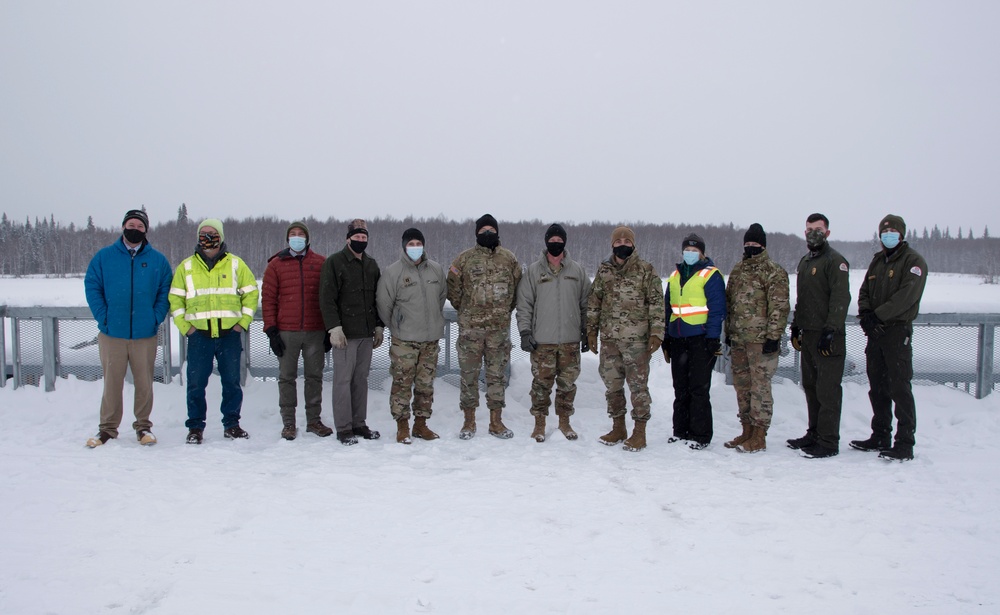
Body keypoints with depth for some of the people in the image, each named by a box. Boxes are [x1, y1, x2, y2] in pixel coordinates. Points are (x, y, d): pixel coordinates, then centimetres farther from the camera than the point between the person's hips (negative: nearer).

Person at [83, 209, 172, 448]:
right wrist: (102, 317, -5)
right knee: (112, 383, 5)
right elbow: (92, 286, 4)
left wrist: (156, 318, -5)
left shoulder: (157, 260, 6)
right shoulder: (104, 256, 5)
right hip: (112, 333, 0)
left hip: (145, 334, 0)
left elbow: (165, 292, 6)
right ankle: (108, 428, 17)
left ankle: (143, 426, 19)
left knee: (144, 383, 6)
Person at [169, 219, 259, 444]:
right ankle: (195, 427, 12)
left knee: (232, 382, 5)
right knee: (196, 383, 1)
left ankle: (232, 425, 16)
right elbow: (175, 299, 9)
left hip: (230, 334, 0)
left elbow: (251, 293, 8)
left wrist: (243, 322, -1)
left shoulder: (236, 264, 7)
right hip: (199, 334, 0)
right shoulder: (186, 266, 9)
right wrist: (184, 326, -2)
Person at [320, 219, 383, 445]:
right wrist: (334, 327, -17)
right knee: (343, 380, -1)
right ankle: (344, 428, 6)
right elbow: (327, 298, -11)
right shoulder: (334, 262, -5)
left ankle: (359, 423, 18)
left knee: (361, 379, 10)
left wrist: (378, 326, 16)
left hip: (366, 333, 6)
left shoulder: (371, 264, 15)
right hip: (345, 333, -6)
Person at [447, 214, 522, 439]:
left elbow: (518, 287, 14)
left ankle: (496, 422, 17)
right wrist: (466, 310, 7)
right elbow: (453, 288, 5)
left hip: (500, 327, 2)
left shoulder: (509, 258, 7)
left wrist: (505, 310, 11)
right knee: (469, 374, 4)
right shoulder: (464, 259, 1)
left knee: (497, 375, 8)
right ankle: (469, 422, 15)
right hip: (470, 327, -1)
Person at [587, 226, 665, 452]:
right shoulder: (604, 270, 9)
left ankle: (639, 431, 11)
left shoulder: (646, 270, -2)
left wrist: (656, 332, -9)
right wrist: (591, 330, 10)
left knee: (638, 384, 0)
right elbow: (593, 302, 14)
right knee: (612, 384, 11)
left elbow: (657, 303, -3)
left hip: (636, 338, -4)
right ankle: (618, 428, 25)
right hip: (609, 338, 4)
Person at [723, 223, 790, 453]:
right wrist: (728, 331, 17)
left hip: (760, 339, -7)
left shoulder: (773, 271, -6)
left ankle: (759, 436, 3)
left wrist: (773, 336, -17)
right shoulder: (738, 270, 16)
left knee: (760, 386, -4)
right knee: (742, 385, 12)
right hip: (738, 339, 7)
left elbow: (779, 307, -12)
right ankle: (747, 431, 23)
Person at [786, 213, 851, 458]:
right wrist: (796, 327, 19)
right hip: (808, 336, 9)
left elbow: (840, 299, -16)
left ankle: (829, 442, -1)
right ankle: (814, 434, 24)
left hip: (828, 338, -9)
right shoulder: (804, 262, 18)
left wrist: (830, 331, -21)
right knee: (811, 387, 14)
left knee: (827, 390, -5)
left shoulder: (835, 261, -8)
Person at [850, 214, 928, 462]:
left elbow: (906, 296, -18)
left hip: (898, 331, -7)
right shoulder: (878, 260, 18)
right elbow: (864, 290, 13)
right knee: (877, 387, 12)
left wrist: (878, 315, -20)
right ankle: (880, 437, 21)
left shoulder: (913, 261, -5)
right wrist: (865, 313, -6)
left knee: (899, 388, -8)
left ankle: (905, 443, -4)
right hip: (875, 331, 7)